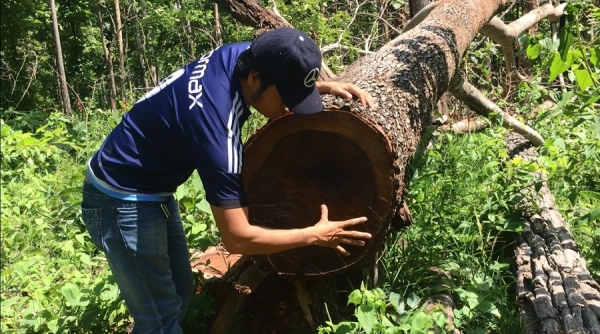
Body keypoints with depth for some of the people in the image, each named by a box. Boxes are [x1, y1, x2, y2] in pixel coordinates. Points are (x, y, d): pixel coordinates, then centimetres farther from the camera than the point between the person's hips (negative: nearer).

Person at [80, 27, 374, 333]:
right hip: (122, 199, -9)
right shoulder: (213, 122, -36)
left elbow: (289, 78, 14)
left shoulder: (246, 55, -13)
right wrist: (315, 235, -19)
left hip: (152, 190, 9)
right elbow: (237, 238, -29)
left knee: (181, 291, 15)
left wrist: (324, 86, -5)